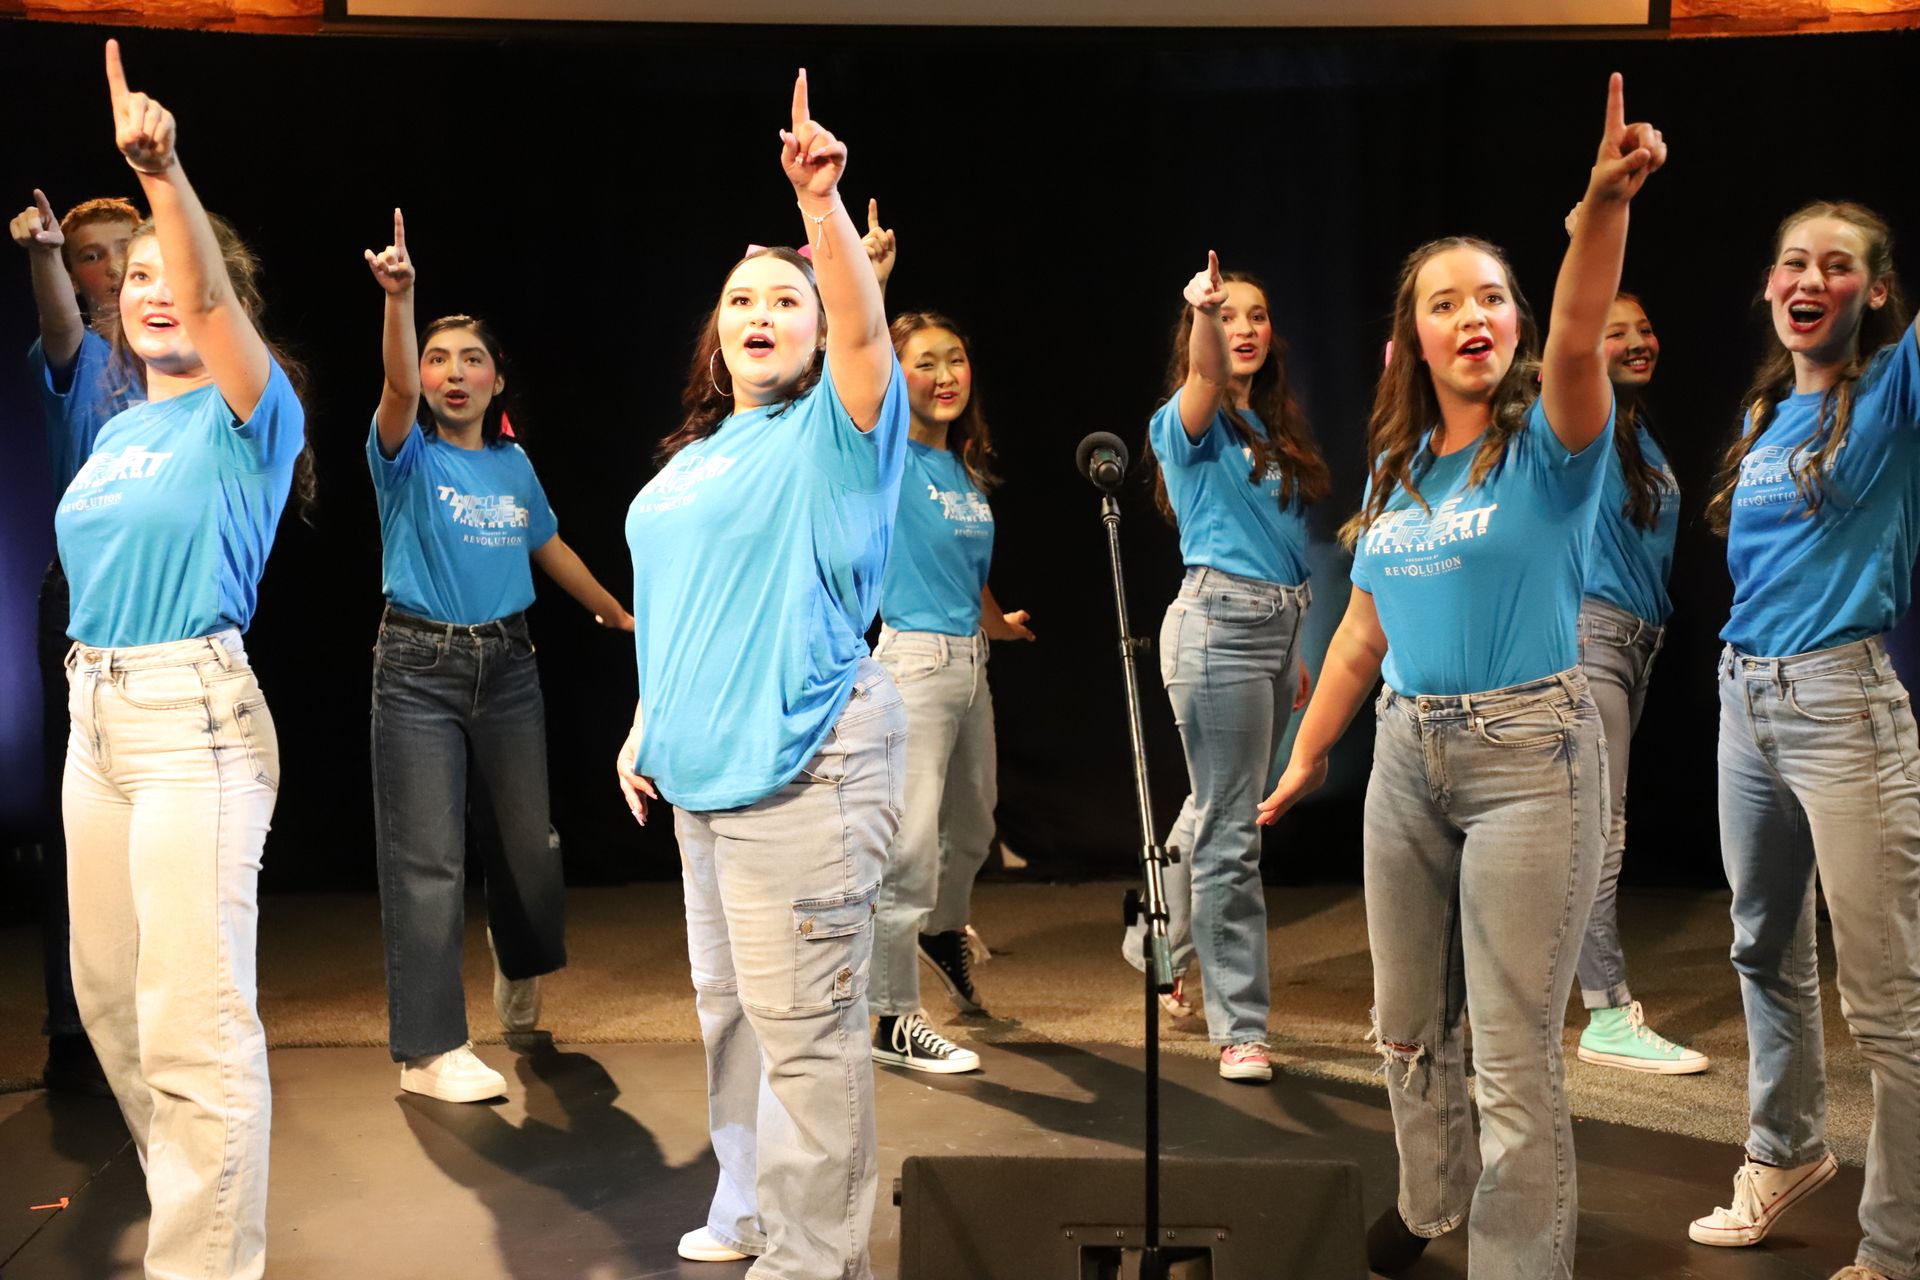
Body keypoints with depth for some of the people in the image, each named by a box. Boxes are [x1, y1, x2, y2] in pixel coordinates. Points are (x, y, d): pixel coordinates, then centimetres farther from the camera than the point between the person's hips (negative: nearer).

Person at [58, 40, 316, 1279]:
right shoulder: (115, 430, 15)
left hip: (193, 712, -8)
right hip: (95, 710, 9)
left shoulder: (249, 417, -6)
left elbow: (211, 297, -26)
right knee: (109, 989, 17)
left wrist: (164, 171, -40)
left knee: (193, 1016, -10)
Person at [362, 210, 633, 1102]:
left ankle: (521, 974, 41)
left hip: (507, 665, 4)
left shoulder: (514, 465, 10)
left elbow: (552, 550, 23)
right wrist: (399, 298, -40)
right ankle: (429, 1052, -2)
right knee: (427, 858, -6)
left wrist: (618, 613, 34)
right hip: (420, 668, -4)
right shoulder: (409, 458, -3)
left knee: (528, 838, 11)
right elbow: (398, 387, -24)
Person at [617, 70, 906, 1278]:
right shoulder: (694, 453, 17)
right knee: (727, 1002, 19)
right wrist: (648, 724, 18)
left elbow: (865, 328, -25)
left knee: (804, 1024, -5)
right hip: (704, 770, 8)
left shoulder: (833, 431, -5)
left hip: (803, 765, -8)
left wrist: (823, 207, -37)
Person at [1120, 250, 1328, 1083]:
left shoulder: (1275, 429, 17)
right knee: (1230, 832, -6)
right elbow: (1206, 375, -28)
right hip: (1218, 624, -8)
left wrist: (1291, 648, 16)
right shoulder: (1188, 424, -4)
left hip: (1277, 624, 8)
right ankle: (1241, 1029, -1)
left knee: (1218, 811, 19)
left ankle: (1159, 944, 40)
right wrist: (1201, 309, -48)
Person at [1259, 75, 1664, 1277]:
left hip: (1530, 751, -6)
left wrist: (1604, 206, -47)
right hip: (1407, 752, 6)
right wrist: (1305, 756, 17)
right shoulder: (1395, 468, 9)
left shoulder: (1548, 444, -7)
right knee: (1408, 1026, 19)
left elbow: (1578, 345, -30)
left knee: (1515, 1052, -2)